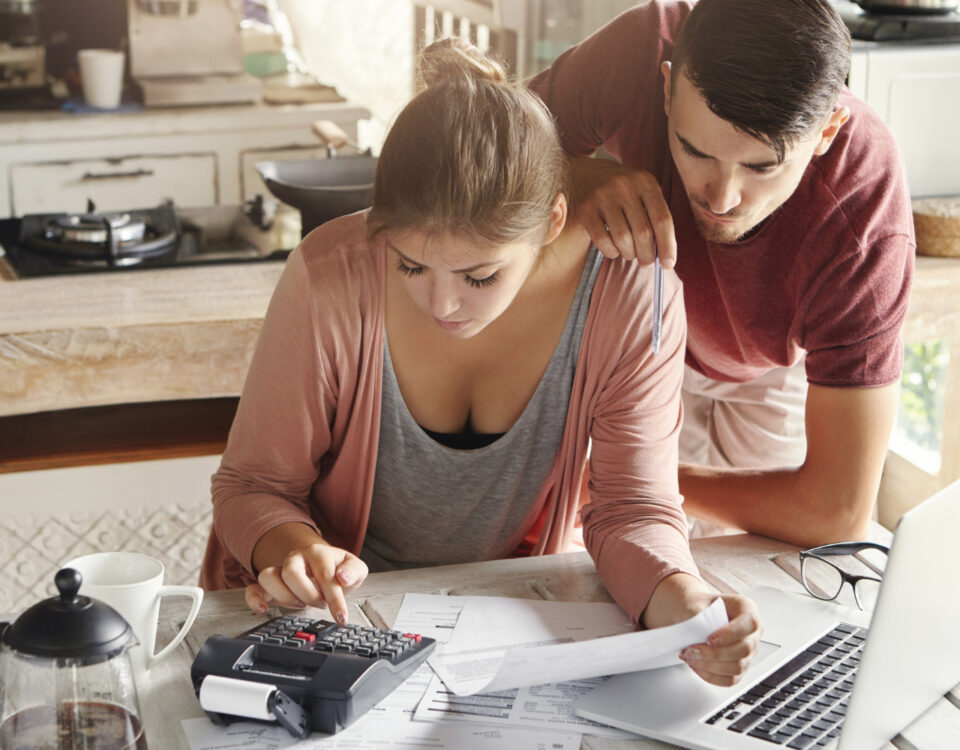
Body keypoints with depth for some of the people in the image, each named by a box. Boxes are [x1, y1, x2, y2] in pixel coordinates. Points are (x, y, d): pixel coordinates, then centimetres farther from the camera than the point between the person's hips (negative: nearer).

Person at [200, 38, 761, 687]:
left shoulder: (632, 296, -21)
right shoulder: (331, 280, -23)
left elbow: (633, 509, -16)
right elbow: (252, 485, -11)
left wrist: (684, 605, -37)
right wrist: (294, 548, -34)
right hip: (338, 605, -1)